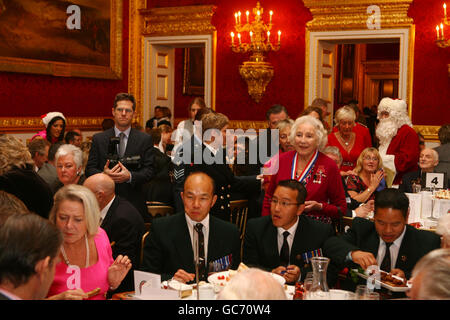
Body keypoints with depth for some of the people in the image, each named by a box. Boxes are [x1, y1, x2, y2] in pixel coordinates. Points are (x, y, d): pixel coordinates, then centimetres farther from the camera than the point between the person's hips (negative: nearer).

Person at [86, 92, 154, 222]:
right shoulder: (98, 139, 8)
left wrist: (130, 176, -18)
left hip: (134, 203, 0)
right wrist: (103, 174, -17)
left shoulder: (145, 139, 6)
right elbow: (89, 169, 5)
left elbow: (149, 170, 0)